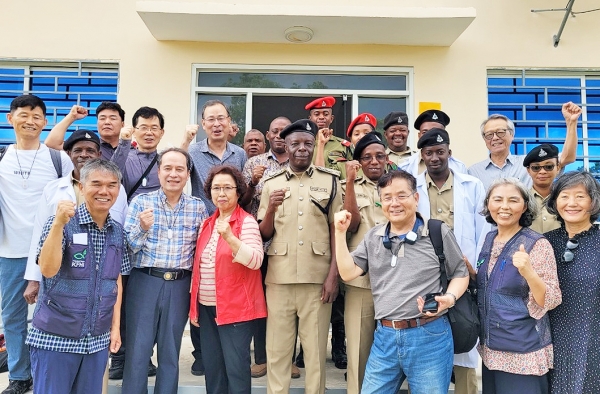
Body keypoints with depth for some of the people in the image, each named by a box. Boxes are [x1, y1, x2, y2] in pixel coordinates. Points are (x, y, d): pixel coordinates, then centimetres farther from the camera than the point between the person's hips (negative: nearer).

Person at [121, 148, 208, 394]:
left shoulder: (198, 207, 2)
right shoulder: (141, 202, -2)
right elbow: (127, 247, -5)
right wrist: (143, 228, -22)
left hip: (180, 285, 1)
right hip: (144, 282, -1)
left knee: (171, 352, 13)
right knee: (138, 349, 7)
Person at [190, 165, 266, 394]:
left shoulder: (247, 222, -8)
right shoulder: (207, 223, 11)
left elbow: (256, 260, -21)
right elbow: (198, 265, 14)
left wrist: (229, 238, -35)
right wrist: (194, 305, 13)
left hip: (235, 308, -6)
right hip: (206, 308, 7)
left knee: (235, 368, -1)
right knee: (212, 368, 14)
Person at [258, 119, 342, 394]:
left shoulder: (330, 180, 4)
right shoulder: (271, 183, 7)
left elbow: (337, 230, 3)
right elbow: (264, 235, 7)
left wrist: (333, 275, -4)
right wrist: (271, 208, -12)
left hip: (317, 277, -1)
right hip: (279, 278, 1)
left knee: (316, 348, 9)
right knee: (277, 348, 9)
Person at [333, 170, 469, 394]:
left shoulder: (438, 233, -3)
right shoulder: (373, 237, 8)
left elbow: (460, 274, 5)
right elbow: (348, 273, 1)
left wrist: (450, 297, -15)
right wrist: (340, 232, -4)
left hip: (429, 336, -3)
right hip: (385, 336, 4)